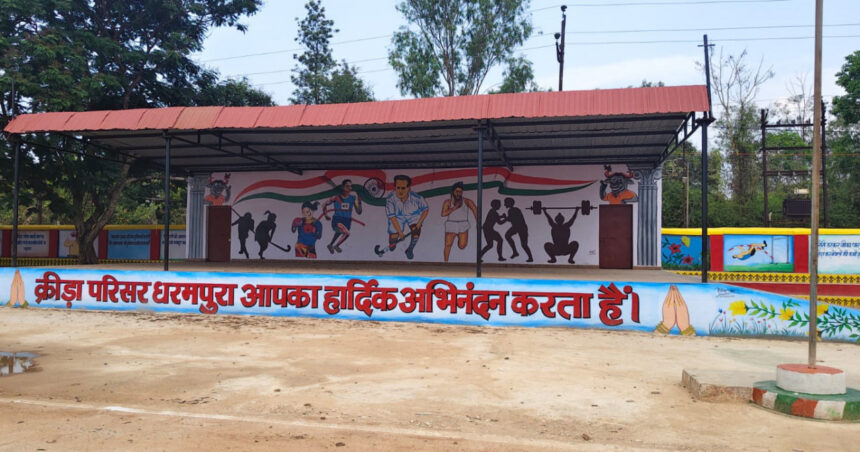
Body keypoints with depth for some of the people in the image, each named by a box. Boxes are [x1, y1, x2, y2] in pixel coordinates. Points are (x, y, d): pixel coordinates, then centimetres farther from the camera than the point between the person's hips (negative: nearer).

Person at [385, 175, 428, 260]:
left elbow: (425, 210, -12)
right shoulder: (390, 199, -30)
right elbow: (392, 217, -24)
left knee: (416, 229, -23)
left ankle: (410, 249, 5)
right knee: (393, 237, -7)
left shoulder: (416, 198, -29)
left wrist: (419, 223, -23)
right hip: (398, 217, 0)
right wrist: (400, 232, -26)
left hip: (413, 215, 1)